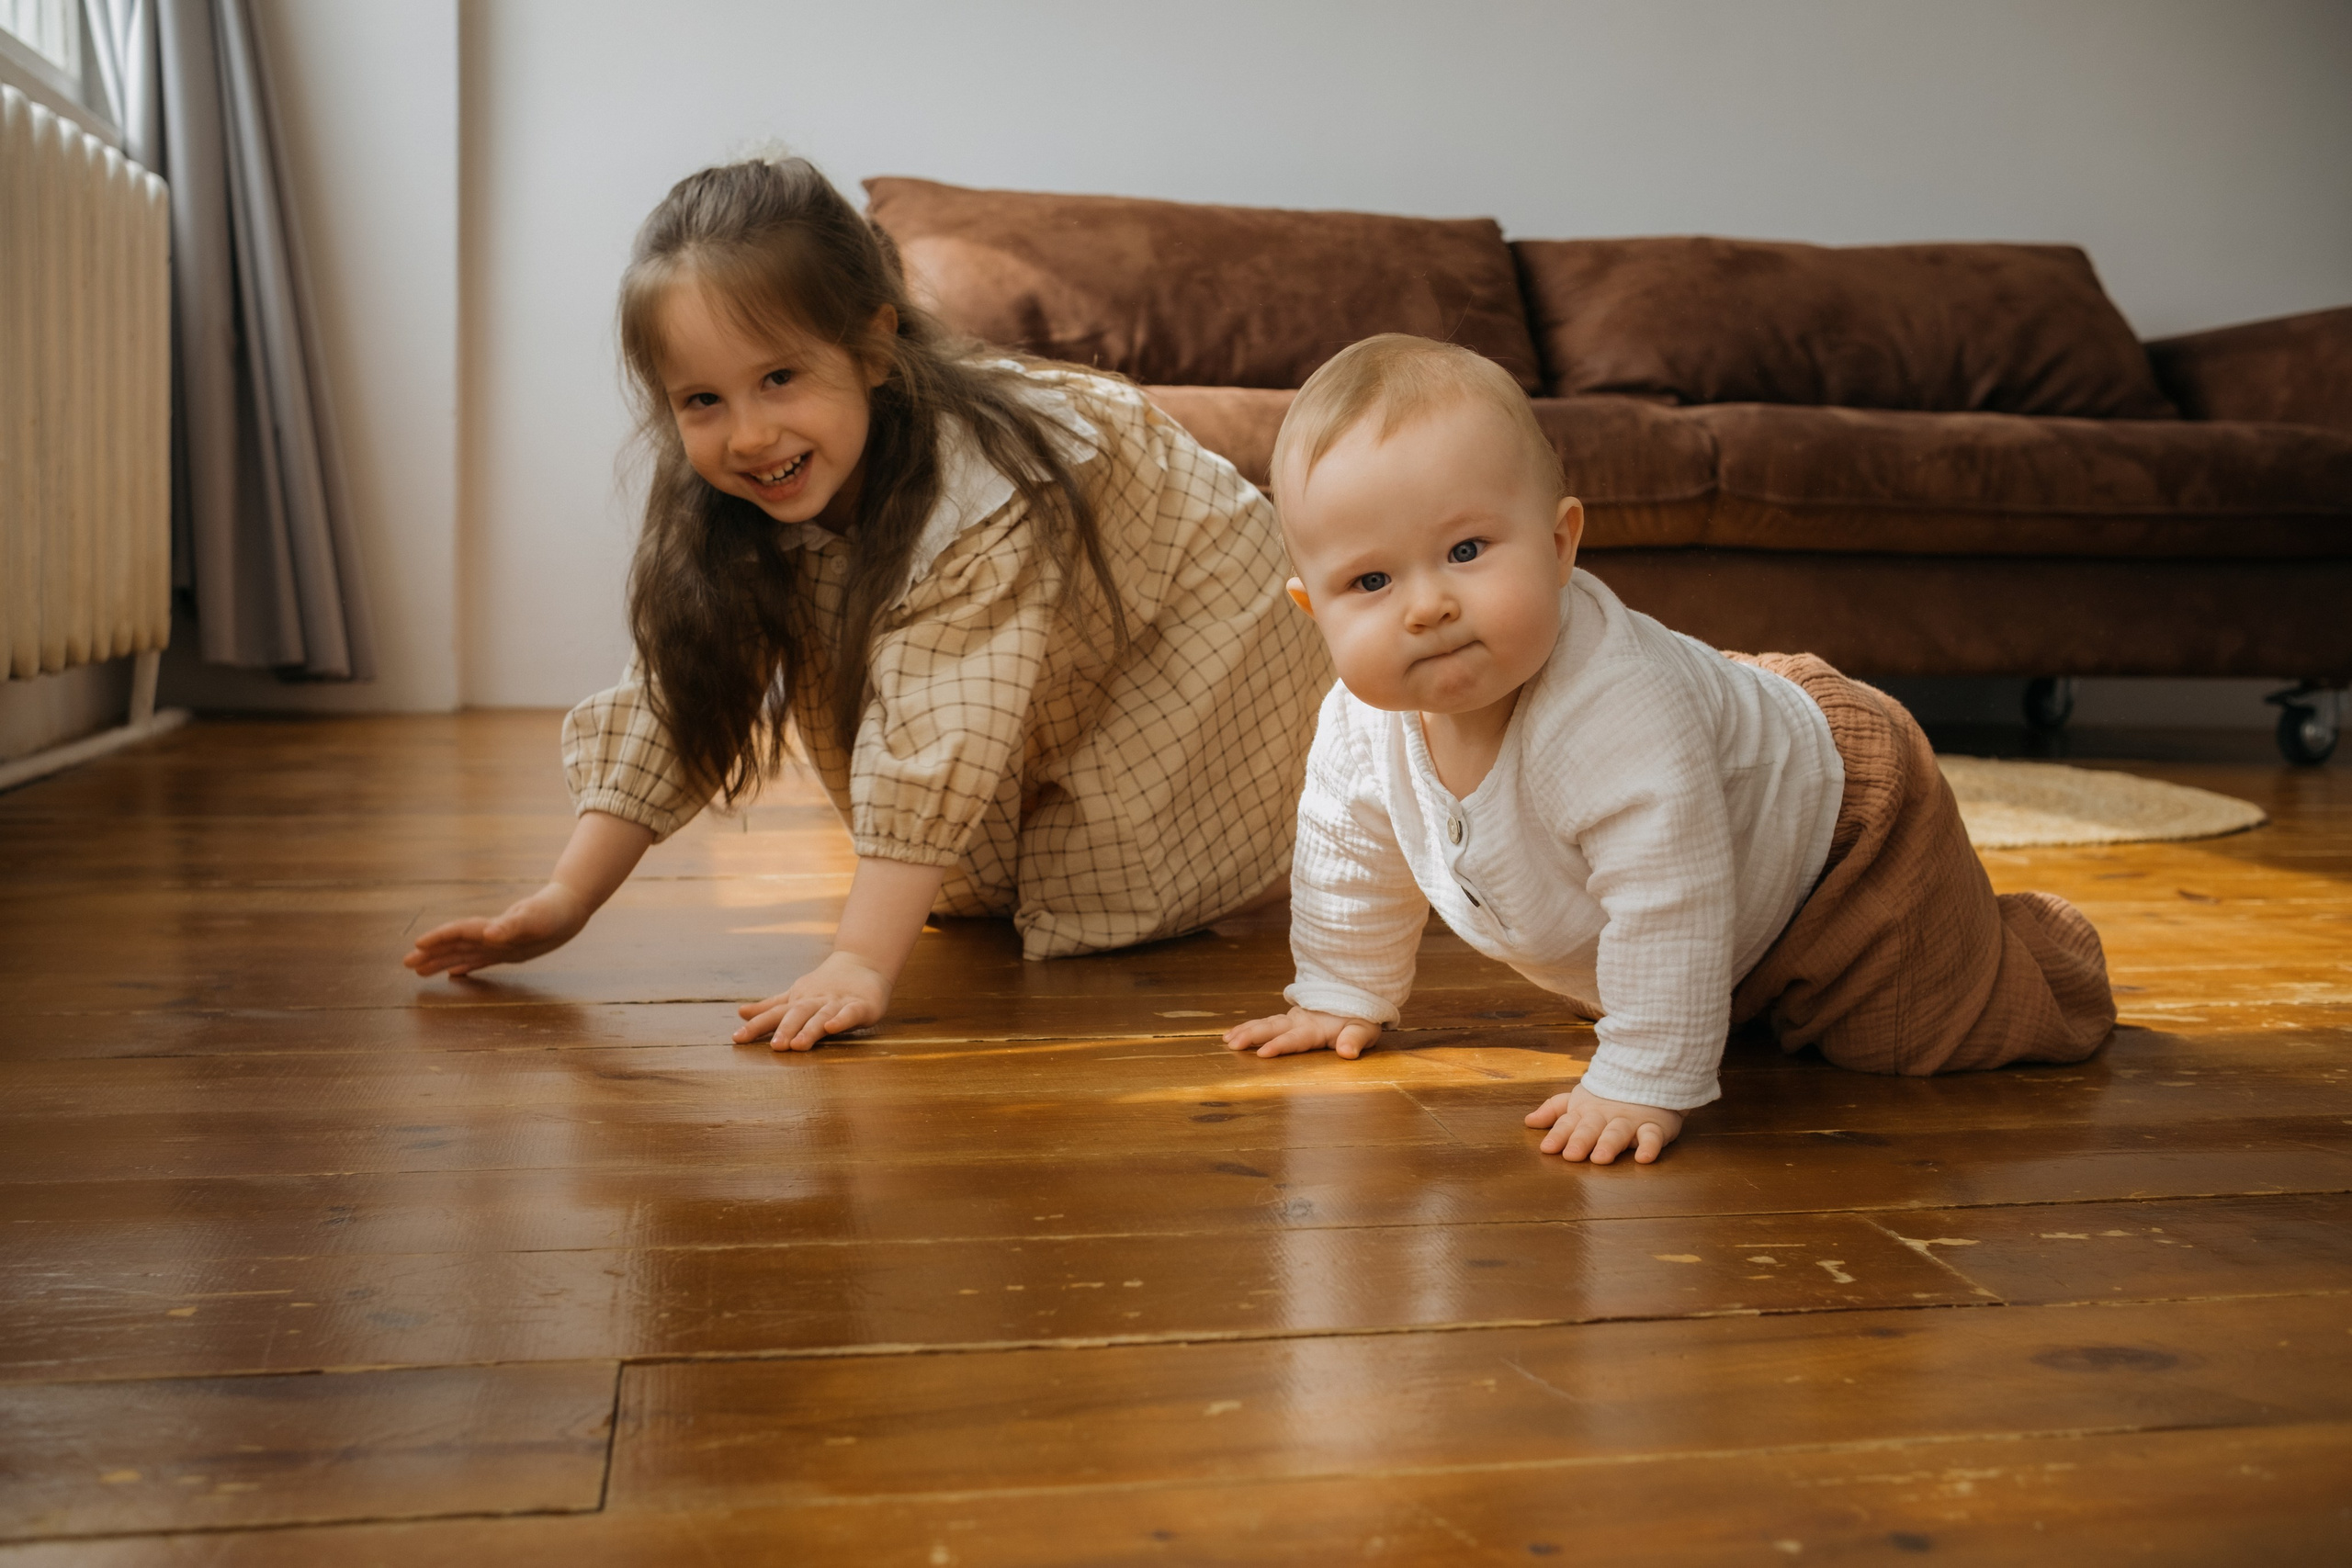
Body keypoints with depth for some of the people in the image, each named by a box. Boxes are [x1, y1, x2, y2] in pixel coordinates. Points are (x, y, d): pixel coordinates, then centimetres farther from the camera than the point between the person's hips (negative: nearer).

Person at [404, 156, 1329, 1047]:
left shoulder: (974, 499, -42)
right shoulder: (723, 510, -20)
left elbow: (933, 752, -48)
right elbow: (677, 697, -15)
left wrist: (860, 964, -54)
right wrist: (565, 900, -22)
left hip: (1184, 620, -6)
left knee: (1100, 896, -8)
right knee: (972, 895, 1)